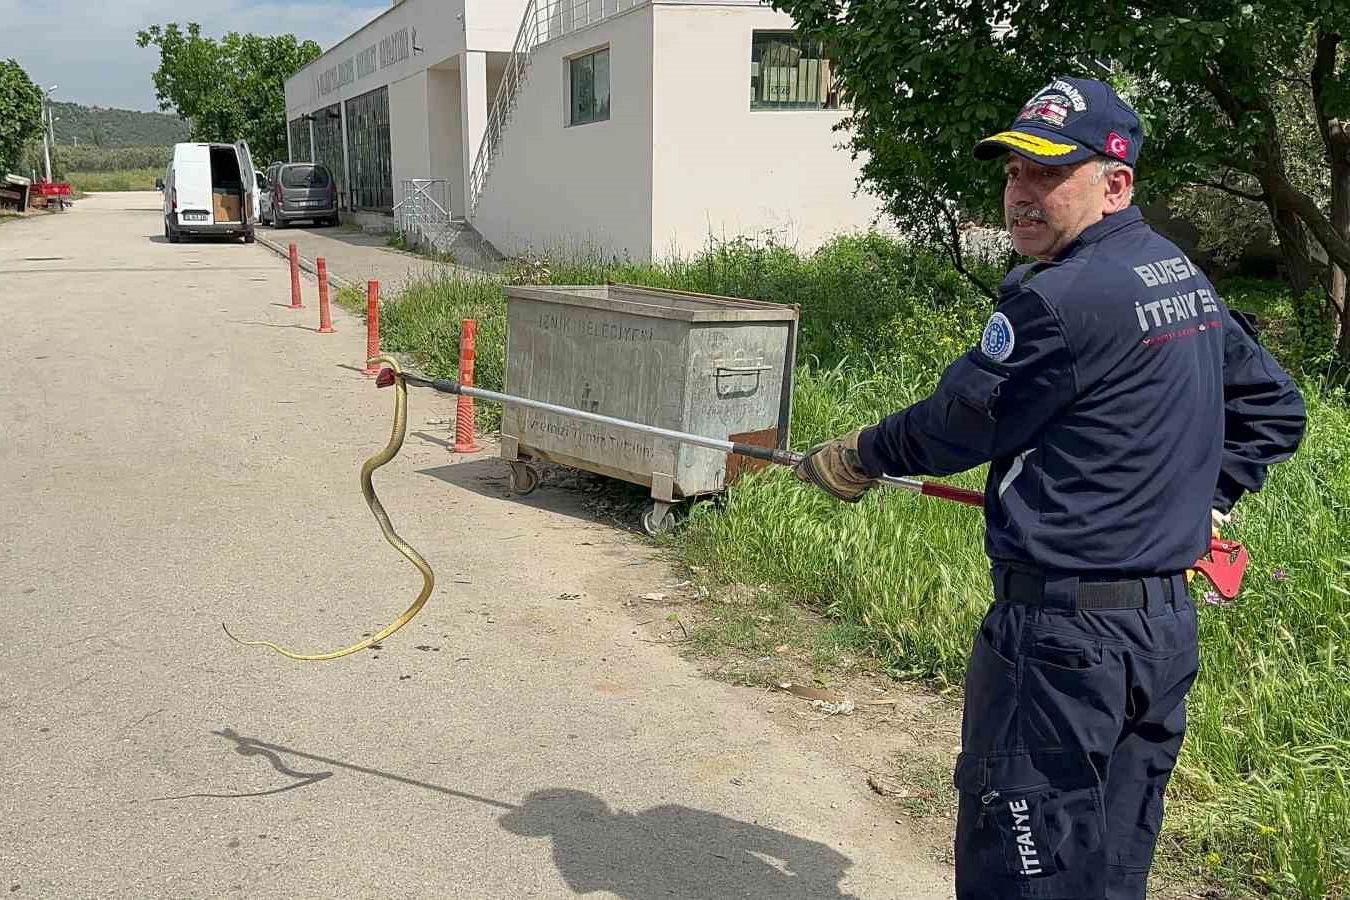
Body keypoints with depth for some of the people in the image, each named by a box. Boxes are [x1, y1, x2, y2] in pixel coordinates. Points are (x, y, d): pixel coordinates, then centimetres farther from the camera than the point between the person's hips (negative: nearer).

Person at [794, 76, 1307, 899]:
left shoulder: (1062, 298, -18)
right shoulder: (1187, 278, 11)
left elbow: (959, 424, -8)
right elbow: (1274, 409, 21)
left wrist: (857, 459, 8)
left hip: (1063, 634, -9)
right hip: (1169, 625, 9)